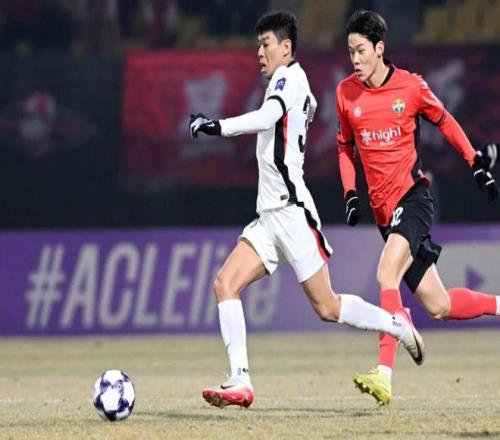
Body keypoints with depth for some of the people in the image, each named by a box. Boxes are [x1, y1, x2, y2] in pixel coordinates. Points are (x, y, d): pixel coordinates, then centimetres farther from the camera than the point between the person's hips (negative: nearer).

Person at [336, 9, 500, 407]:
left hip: (413, 195, -4)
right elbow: (345, 145, 19)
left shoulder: (410, 86, -6)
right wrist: (350, 193, 7)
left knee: (387, 273, -28)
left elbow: (444, 121, 11)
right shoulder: (346, 93, 4)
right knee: (438, 306, 4)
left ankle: (385, 373, -33)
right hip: (384, 208, 5)